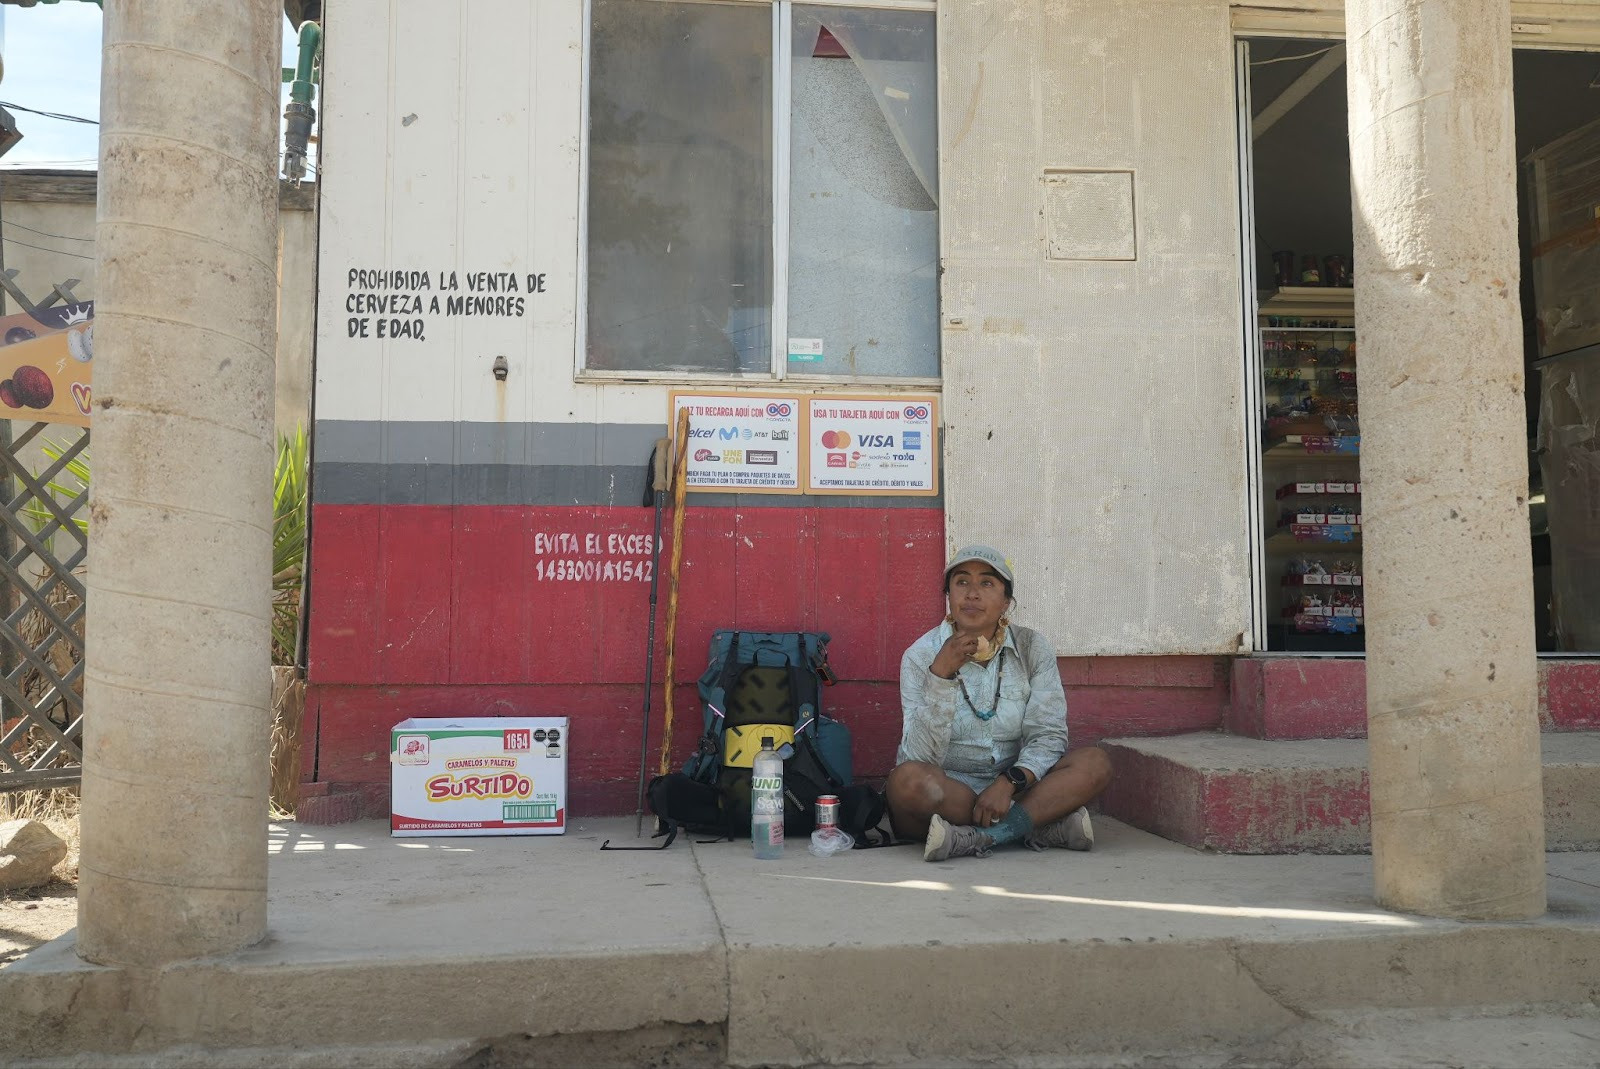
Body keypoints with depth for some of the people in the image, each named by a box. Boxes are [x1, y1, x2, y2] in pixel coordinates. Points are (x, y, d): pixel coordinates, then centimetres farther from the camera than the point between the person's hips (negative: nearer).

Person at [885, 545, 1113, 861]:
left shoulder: (1032, 648, 2)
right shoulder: (922, 655, -5)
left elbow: (1048, 735, -5)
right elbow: (921, 755, -15)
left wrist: (1009, 782, -24)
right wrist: (941, 672, -26)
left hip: (1013, 789, 3)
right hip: (947, 788, -2)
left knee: (1095, 763, -20)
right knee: (908, 778, -35)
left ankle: (975, 838, -28)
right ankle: (1046, 825, -25)